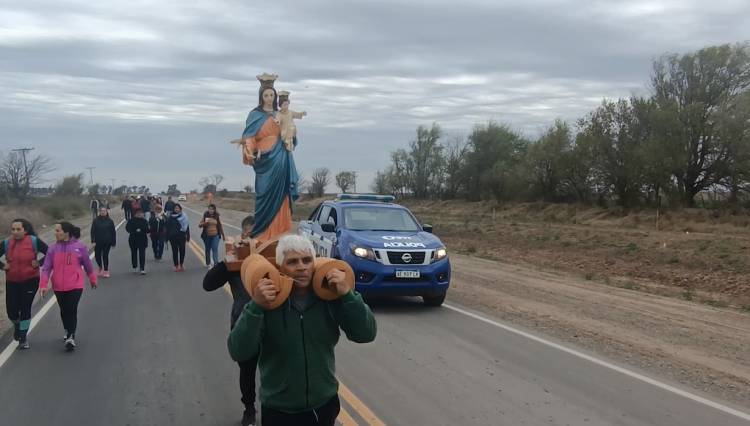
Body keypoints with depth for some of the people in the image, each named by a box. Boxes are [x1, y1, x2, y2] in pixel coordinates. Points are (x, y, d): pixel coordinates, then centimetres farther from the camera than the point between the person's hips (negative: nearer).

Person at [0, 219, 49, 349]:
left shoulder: (34, 241, -9)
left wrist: (39, 262, -14)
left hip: (30, 281, -3)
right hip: (12, 282, 3)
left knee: (25, 309, -2)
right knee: (11, 310, 1)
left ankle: (23, 337, 13)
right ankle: (17, 326, 36)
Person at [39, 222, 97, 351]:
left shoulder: (80, 247, -7)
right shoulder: (53, 249, -3)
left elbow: (87, 265, 5)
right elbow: (46, 268, -4)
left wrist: (93, 280, 16)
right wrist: (43, 285, -14)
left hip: (75, 286, -3)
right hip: (59, 287, 3)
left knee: (72, 311, -10)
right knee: (64, 311, 17)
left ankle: (71, 337, -6)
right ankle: (68, 332, 38)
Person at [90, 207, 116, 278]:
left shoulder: (110, 221, 3)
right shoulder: (96, 221, 3)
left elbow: (113, 232, 5)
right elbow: (92, 231, 1)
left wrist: (113, 242, 3)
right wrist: (93, 241, -9)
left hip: (107, 242, -1)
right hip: (98, 242, 1)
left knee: (105, 256, -4)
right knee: (97, 255, 2)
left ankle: (106, 271, 7)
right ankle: (100, 268, 27)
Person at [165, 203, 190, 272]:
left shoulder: (183, 217, -2)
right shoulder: (170, 218, 1)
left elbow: (187, 227, -1)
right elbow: (168, 228, 2)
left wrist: (188, 236, -3)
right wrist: (167, 237, -1)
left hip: (182, 236, 0)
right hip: (173, 237, 1)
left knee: (182, 251, 3)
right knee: (175, 251, 4)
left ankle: (181, 265, 20)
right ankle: (176, 266, 12)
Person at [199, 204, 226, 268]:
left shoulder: (217, 217, 2)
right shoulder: (205, 216, 0)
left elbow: (220, 226, 9)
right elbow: (199, 225, -1)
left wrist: (223, 235, 12)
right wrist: (205, 223, -22)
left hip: (215, 236, -1)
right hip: (207, 236, 1)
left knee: (215, 249, -10)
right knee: (207, 250, 12)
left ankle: (216, 263, -12)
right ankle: (208, 263, 27)